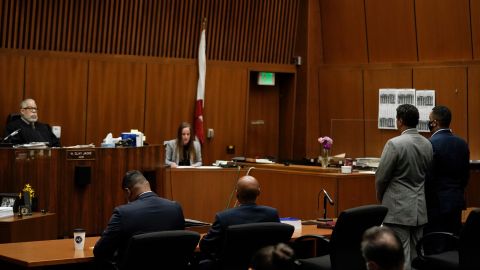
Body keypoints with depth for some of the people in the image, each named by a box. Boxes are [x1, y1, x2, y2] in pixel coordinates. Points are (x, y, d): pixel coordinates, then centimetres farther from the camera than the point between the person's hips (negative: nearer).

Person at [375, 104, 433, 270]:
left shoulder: (394, 144, -15)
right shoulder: (427, 144, 4)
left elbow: (381, 176, -9)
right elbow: (428, 174, 11)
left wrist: (380, 196, 9)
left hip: (398, 208, -6)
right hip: (420, 208, 7)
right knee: (417, 255, 11)